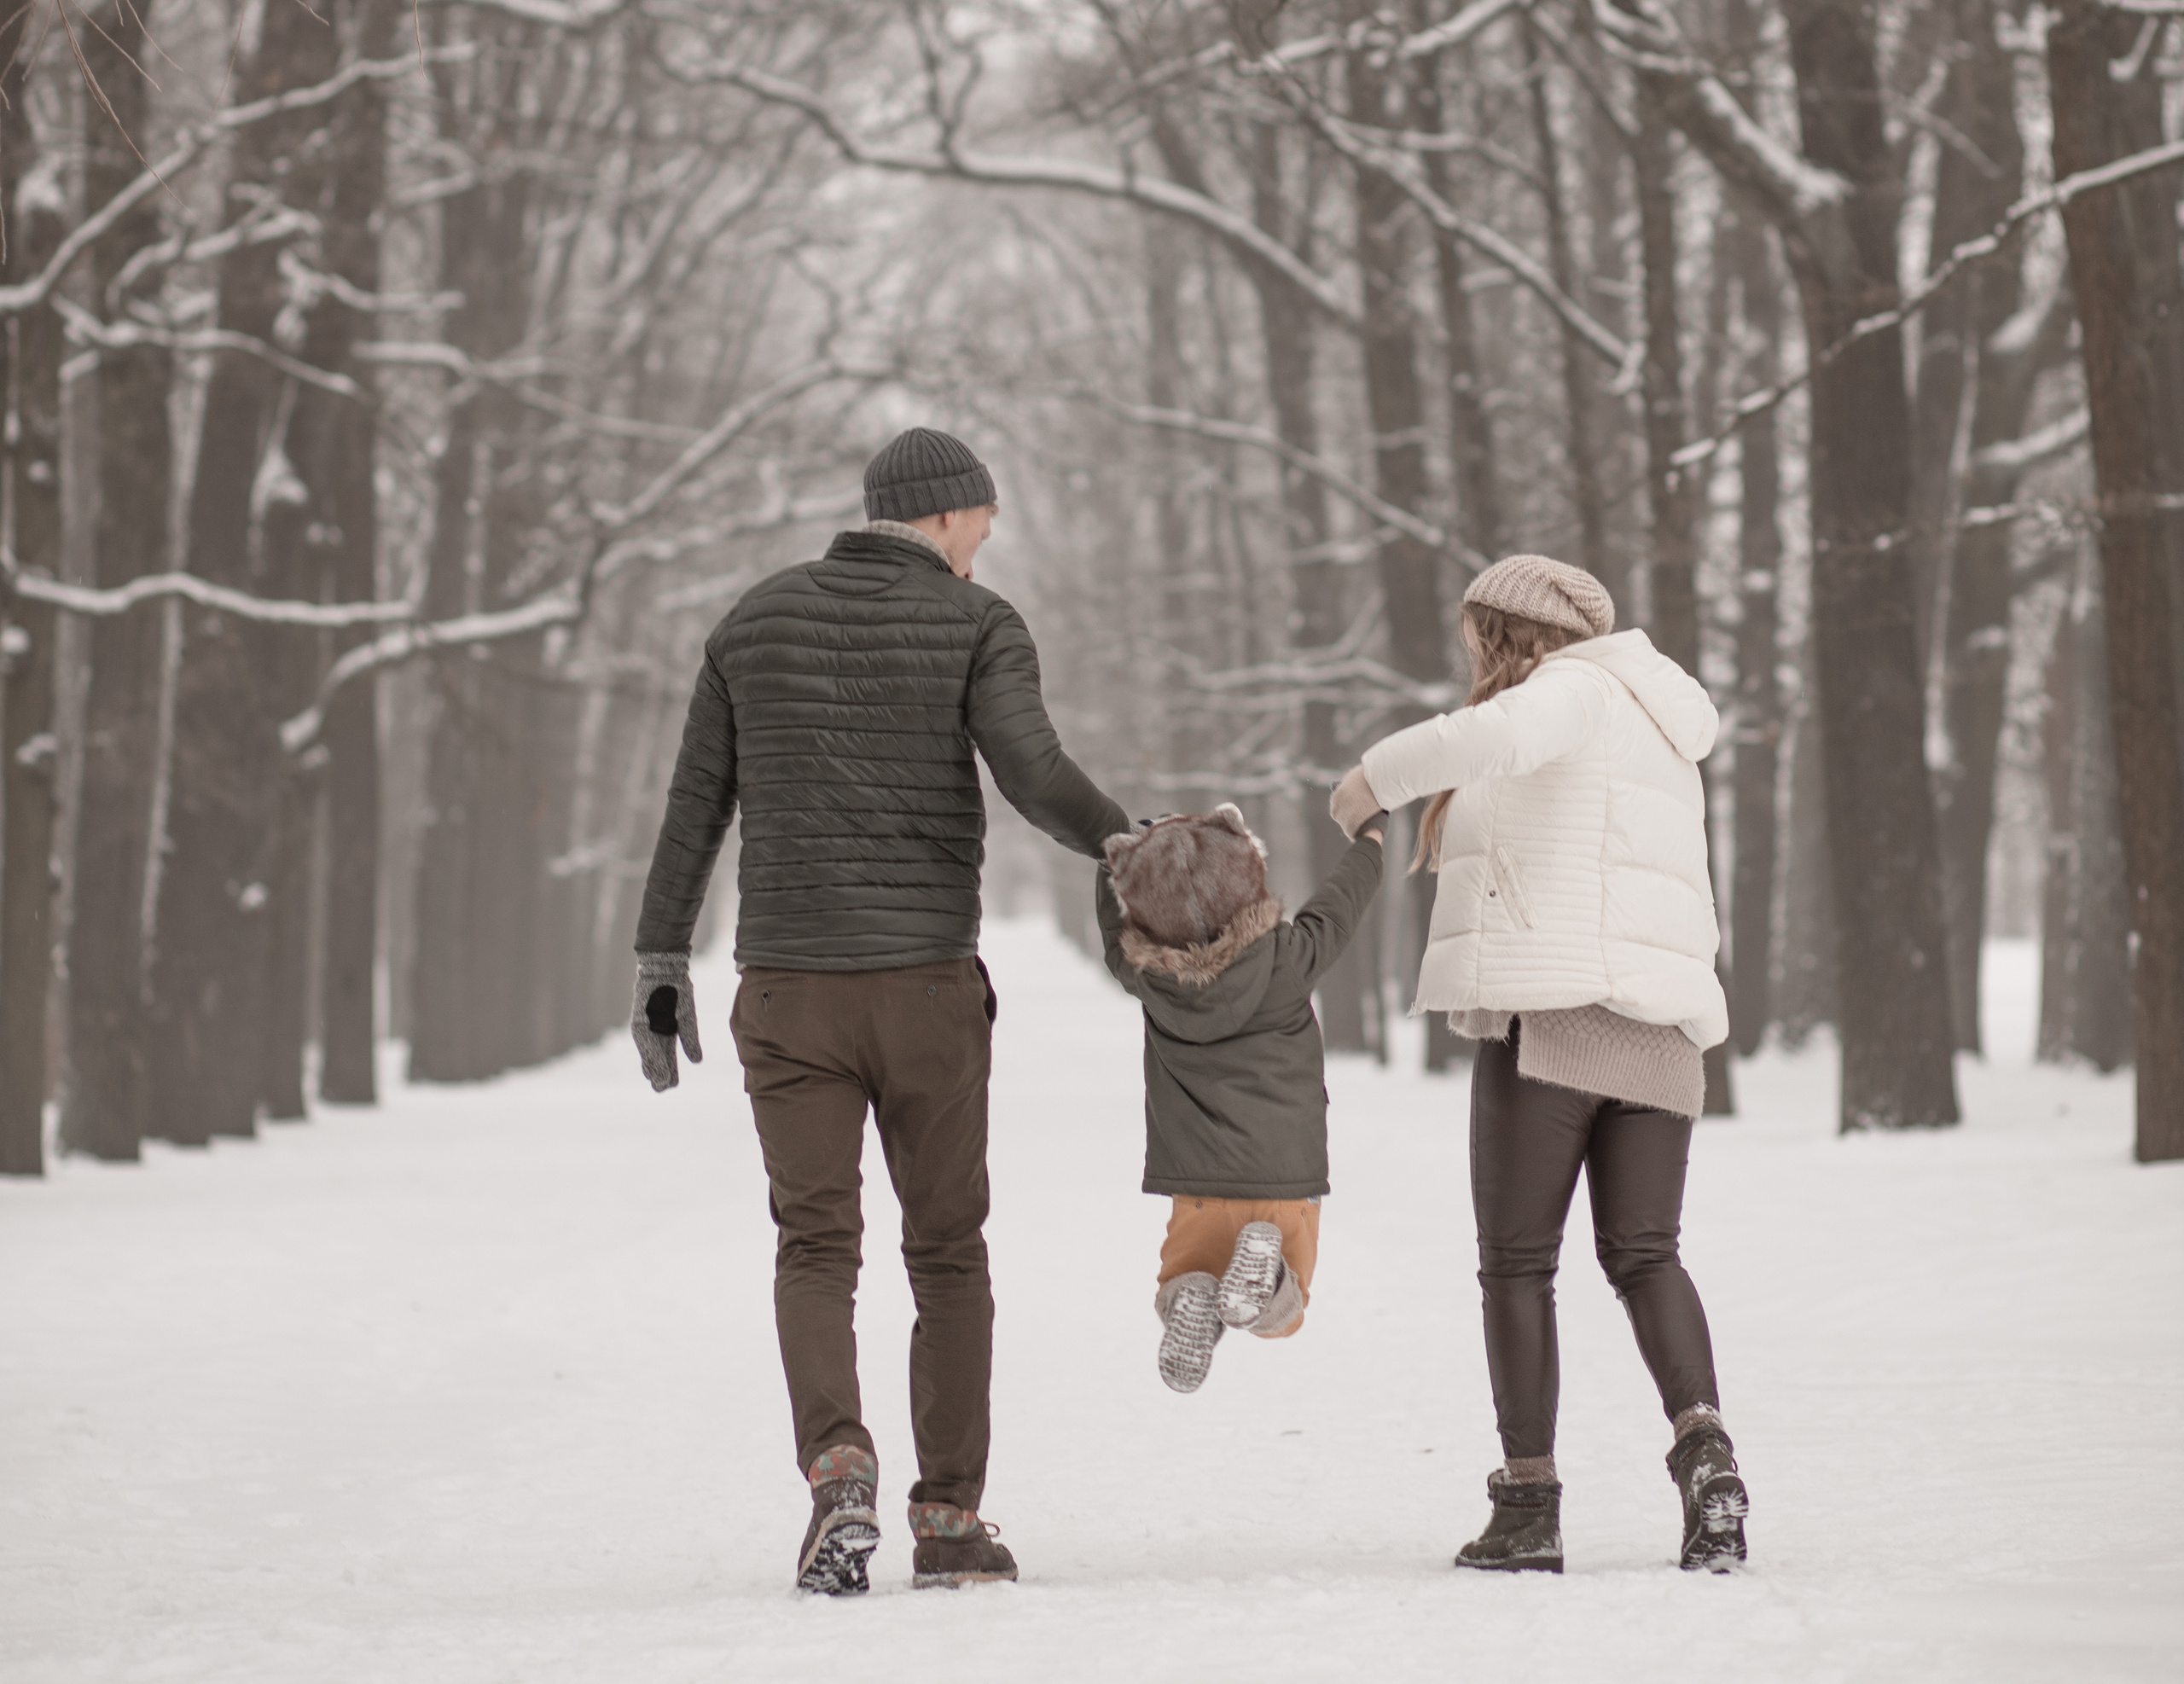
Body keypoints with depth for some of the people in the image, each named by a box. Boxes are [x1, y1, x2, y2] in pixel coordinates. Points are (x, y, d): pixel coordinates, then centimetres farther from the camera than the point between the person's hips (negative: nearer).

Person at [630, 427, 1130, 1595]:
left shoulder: (756, 621, 9)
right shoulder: (978, 625, -2)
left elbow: (696, 804, 8)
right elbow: (1034, 774, -18)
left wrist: (661, 965, 11)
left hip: (788, 984, 2)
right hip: (927, 982, -2)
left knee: (816, 1253, 3)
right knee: (947, 1250, 11)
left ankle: (838, 1473, -22)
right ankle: (949, 1520, 10)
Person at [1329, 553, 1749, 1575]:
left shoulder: (1576, 688, -1)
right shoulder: (1656, 733, 26)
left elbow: (1497, 735, -24)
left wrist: (1382, 775, -12)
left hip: (1550, 1018, -7)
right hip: (1653, 1028, 7)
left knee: (1518, 1262, 1)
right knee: (1643, 1256, 8)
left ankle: (1528, 1502, -1)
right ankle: (1701, 1445, -16)